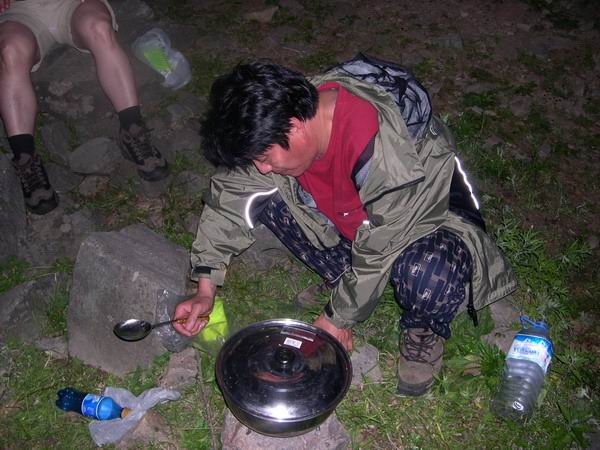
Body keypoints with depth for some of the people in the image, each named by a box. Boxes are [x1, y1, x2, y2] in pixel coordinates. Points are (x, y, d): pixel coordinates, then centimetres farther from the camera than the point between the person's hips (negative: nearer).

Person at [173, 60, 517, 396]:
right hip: (348, 214, 6)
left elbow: (377, 254, -28)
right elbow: (230, 194, -8)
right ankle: (343, 278, 3)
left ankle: (425, 329, -2)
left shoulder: (387, 156, -41)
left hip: (424, 217, -5)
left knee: (427, 276, -41)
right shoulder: (279, 118, -20)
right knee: (256, 190, -14)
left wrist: (339, 318, -13)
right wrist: (206, 291, -9)